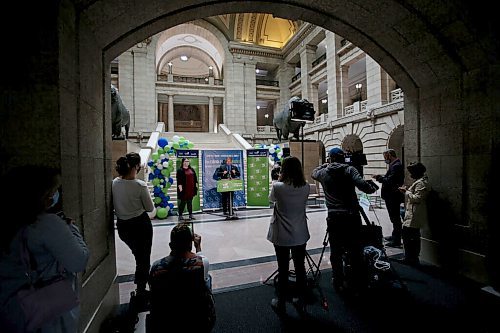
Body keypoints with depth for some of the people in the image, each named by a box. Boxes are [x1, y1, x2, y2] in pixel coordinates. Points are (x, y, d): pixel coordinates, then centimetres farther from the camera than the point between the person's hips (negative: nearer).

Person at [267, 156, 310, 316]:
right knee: (300, 268, 17)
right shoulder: (306, 187, -8)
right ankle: (301, 302, 34)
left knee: (283, 270, 12)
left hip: (281, 236, -3)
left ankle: (281, 304, 31)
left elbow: (271, 199, 3)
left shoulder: (277, 187, -18)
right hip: (300, 235, 3)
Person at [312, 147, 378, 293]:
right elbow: (363, 185, -16)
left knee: (336, 253, 12)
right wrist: (373, 187, 4)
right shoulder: (349, 170, -3)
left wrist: (326, 165, 32)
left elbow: (313, 173, 24)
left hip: (334, 218, 1)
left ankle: (339, 283, 22)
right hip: (352, 217, 0)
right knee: (355, 251, 15)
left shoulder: (324, 173, 2)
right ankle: (357, 283, 29)